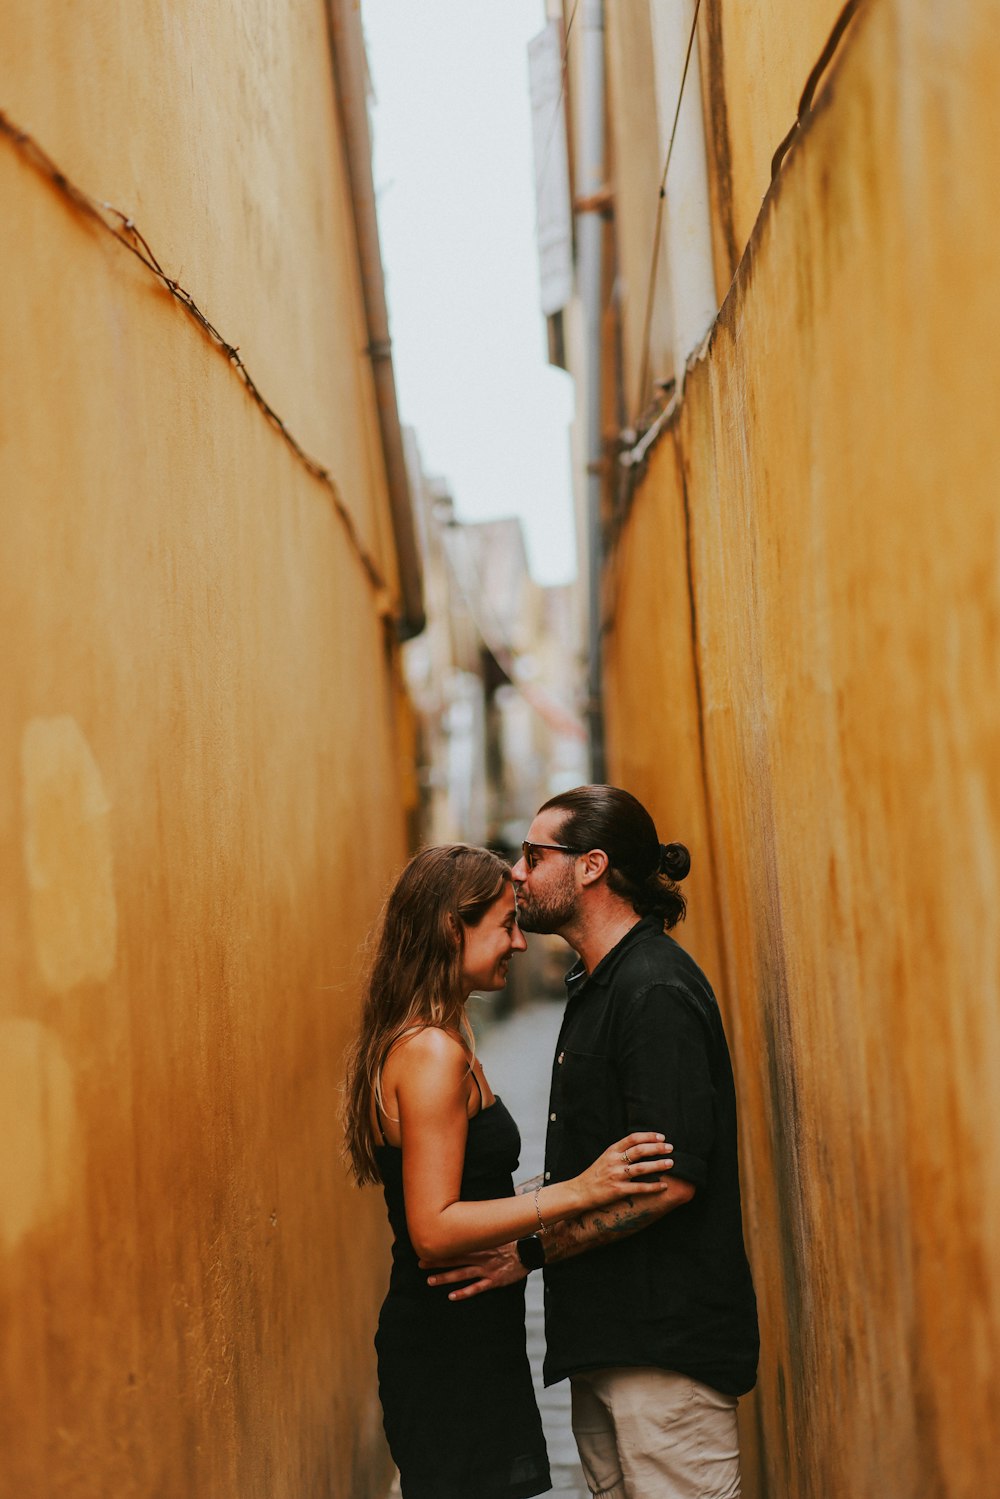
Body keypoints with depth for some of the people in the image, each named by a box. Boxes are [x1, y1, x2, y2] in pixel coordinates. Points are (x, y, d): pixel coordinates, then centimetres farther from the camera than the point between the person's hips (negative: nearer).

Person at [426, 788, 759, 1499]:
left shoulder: (656, 988, -17)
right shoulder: (597, 985, 17)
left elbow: (670, 1177, -23)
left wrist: (531, 1249, -17)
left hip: (666, 1340, -10)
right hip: (607, 1336, 10)